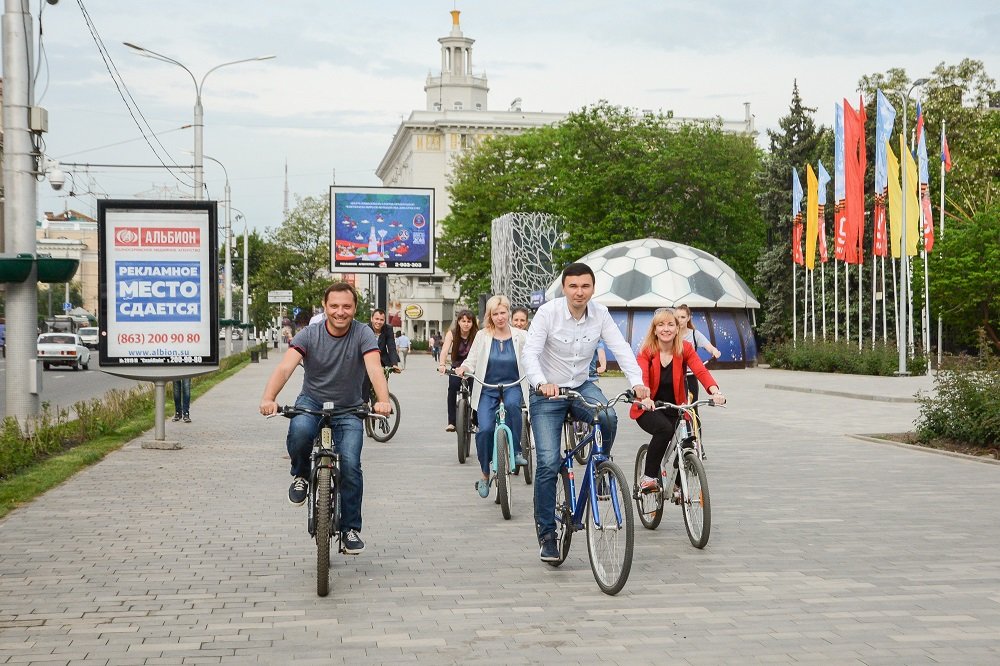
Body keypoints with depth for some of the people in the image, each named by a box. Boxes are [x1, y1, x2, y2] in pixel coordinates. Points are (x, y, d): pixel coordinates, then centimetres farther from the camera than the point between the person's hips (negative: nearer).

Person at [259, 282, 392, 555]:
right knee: (299, 430, -35)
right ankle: (301, 475, -3)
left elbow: (374, 369, -27)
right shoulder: (309, 335, -11)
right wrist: (268, 399, -43)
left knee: (350, 464, -17)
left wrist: (383, 400, -47)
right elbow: (285, 367, -24)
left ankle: (350, 528, 2)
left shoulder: (363, 334, -11)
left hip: (349, 409, 0)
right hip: (311, 402, 0)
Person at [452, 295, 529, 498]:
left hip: (512, 386, -1)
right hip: (488, 389, 1)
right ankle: (485, 475, 3)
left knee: (512, 404, -37)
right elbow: (471, 361, 4)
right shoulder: (482, 336, 2)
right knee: (485, 429, -18)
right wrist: (463, 368, -18)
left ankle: (516, 450, -18)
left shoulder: (520, 336, 1)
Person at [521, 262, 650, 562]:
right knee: (548, 463, -12)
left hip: (582, 386, 3)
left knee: (608, 418, -31)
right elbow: (530, 353, -24)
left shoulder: (600, 314, -7)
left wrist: (637, 382, -30)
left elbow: (621, 348, -13)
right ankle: (546, 532, 2)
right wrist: (542, 383, -43)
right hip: (548, 393, -2)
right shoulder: (548, 312, -17)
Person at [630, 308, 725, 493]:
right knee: (664, 429, -33)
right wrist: (644, 398, -49)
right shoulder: (646, 351, -12)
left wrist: (715, 391, -40)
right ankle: (648, 478, -18)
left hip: (675, 409, 3)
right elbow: (642, 376, -28)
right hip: (649, 408, -3)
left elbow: (701, 371, -21)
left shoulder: (685, 349, -6)